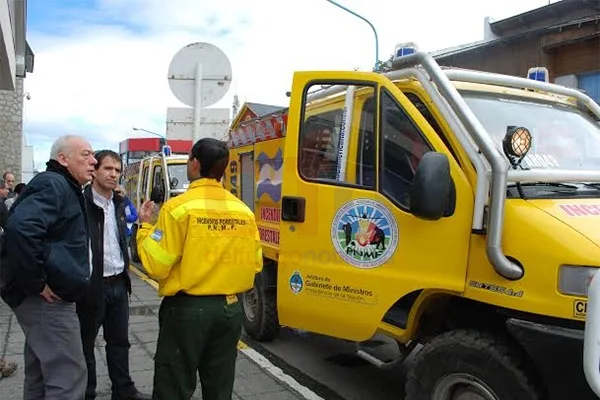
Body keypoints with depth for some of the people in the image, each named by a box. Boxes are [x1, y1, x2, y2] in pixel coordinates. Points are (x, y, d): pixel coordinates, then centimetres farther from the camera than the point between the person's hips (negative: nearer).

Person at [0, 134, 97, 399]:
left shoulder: (64, 188, 17)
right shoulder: (53, 184, -15)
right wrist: (37, 283, -24)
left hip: (45, 297, 10)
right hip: (47, 298, -10)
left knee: (41, 374, 20)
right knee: (68, 376, -5)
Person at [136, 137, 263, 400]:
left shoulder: (178, 207, -13)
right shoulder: (244, 211, 0)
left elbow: (156, 266, -13)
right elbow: (255, 264, 6)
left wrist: (146, 226, 1)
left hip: (187, 309, -4)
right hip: (230, 309, 5)